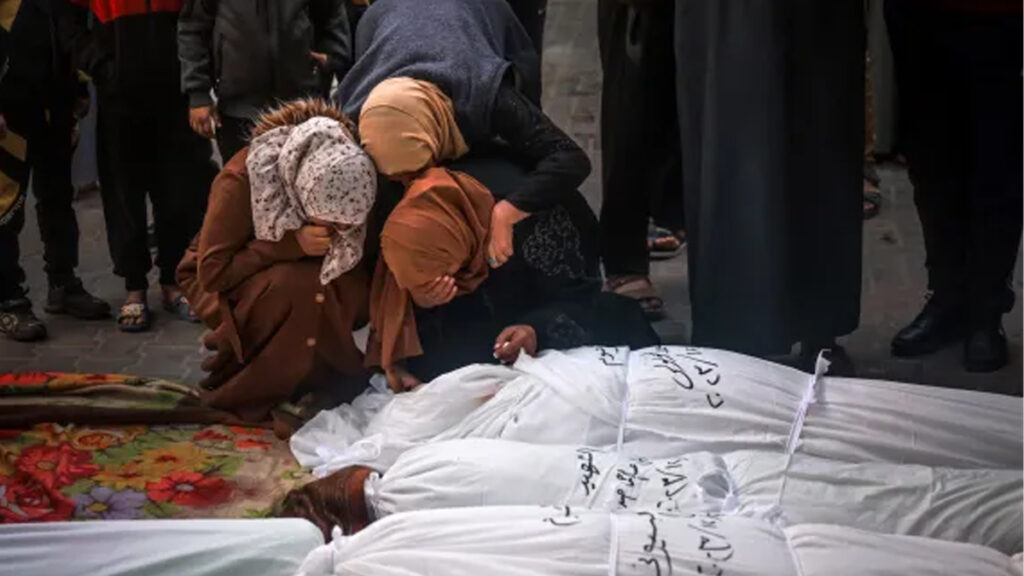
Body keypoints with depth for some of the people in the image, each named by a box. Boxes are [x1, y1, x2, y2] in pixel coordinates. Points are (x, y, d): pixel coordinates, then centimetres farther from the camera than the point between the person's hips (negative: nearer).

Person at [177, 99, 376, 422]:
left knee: (355, 295, -26)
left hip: (298, 271, 5)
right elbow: (212, 271, -28)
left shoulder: (338, 188, -21)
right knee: (297, 288, -36)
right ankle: (251, 390, -16)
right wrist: (291, 244, -38)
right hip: (227, 284, -5)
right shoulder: (241, 180, -33)